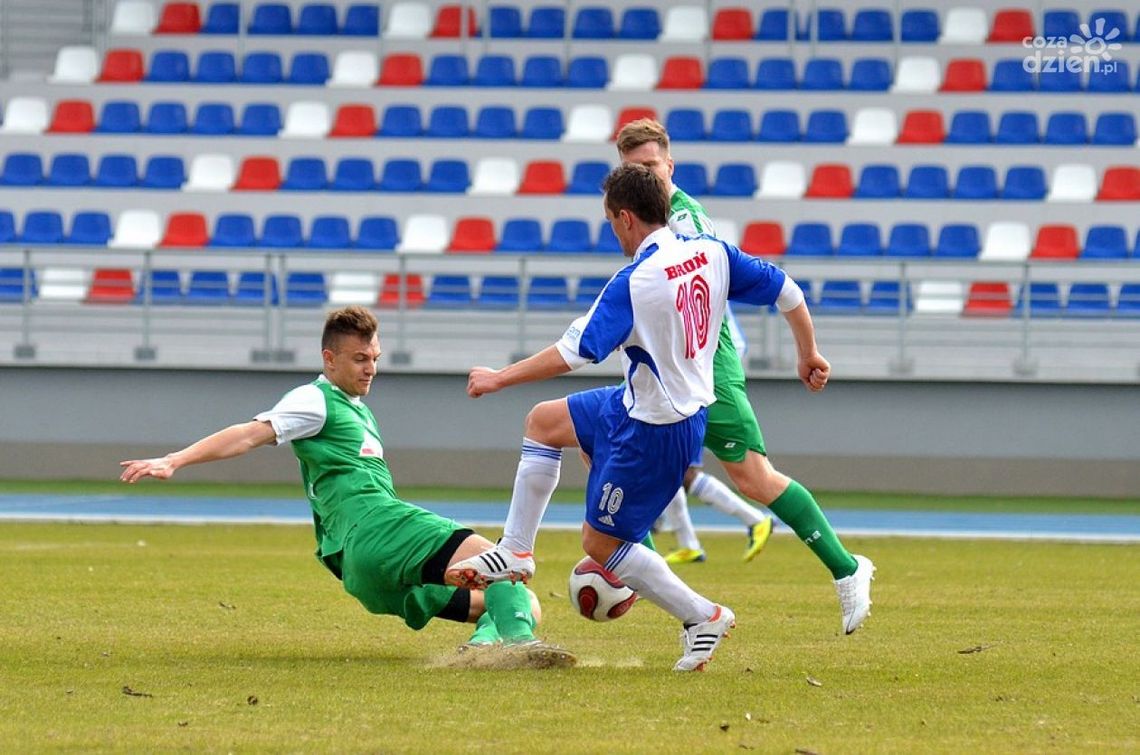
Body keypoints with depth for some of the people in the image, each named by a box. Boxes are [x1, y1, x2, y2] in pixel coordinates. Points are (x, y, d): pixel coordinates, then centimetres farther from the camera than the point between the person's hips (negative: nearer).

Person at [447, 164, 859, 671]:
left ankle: (702, 617, 9)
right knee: (544, 422, 20)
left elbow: (573, 353, -25)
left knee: (600, 543, 5)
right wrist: (808, 355, 19)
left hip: (654, 431, -9)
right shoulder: (712, 254, -5)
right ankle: (514, 553, 23)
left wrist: (498, 379, -14)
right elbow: (786, 293, 2)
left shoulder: (634, 282, -26)